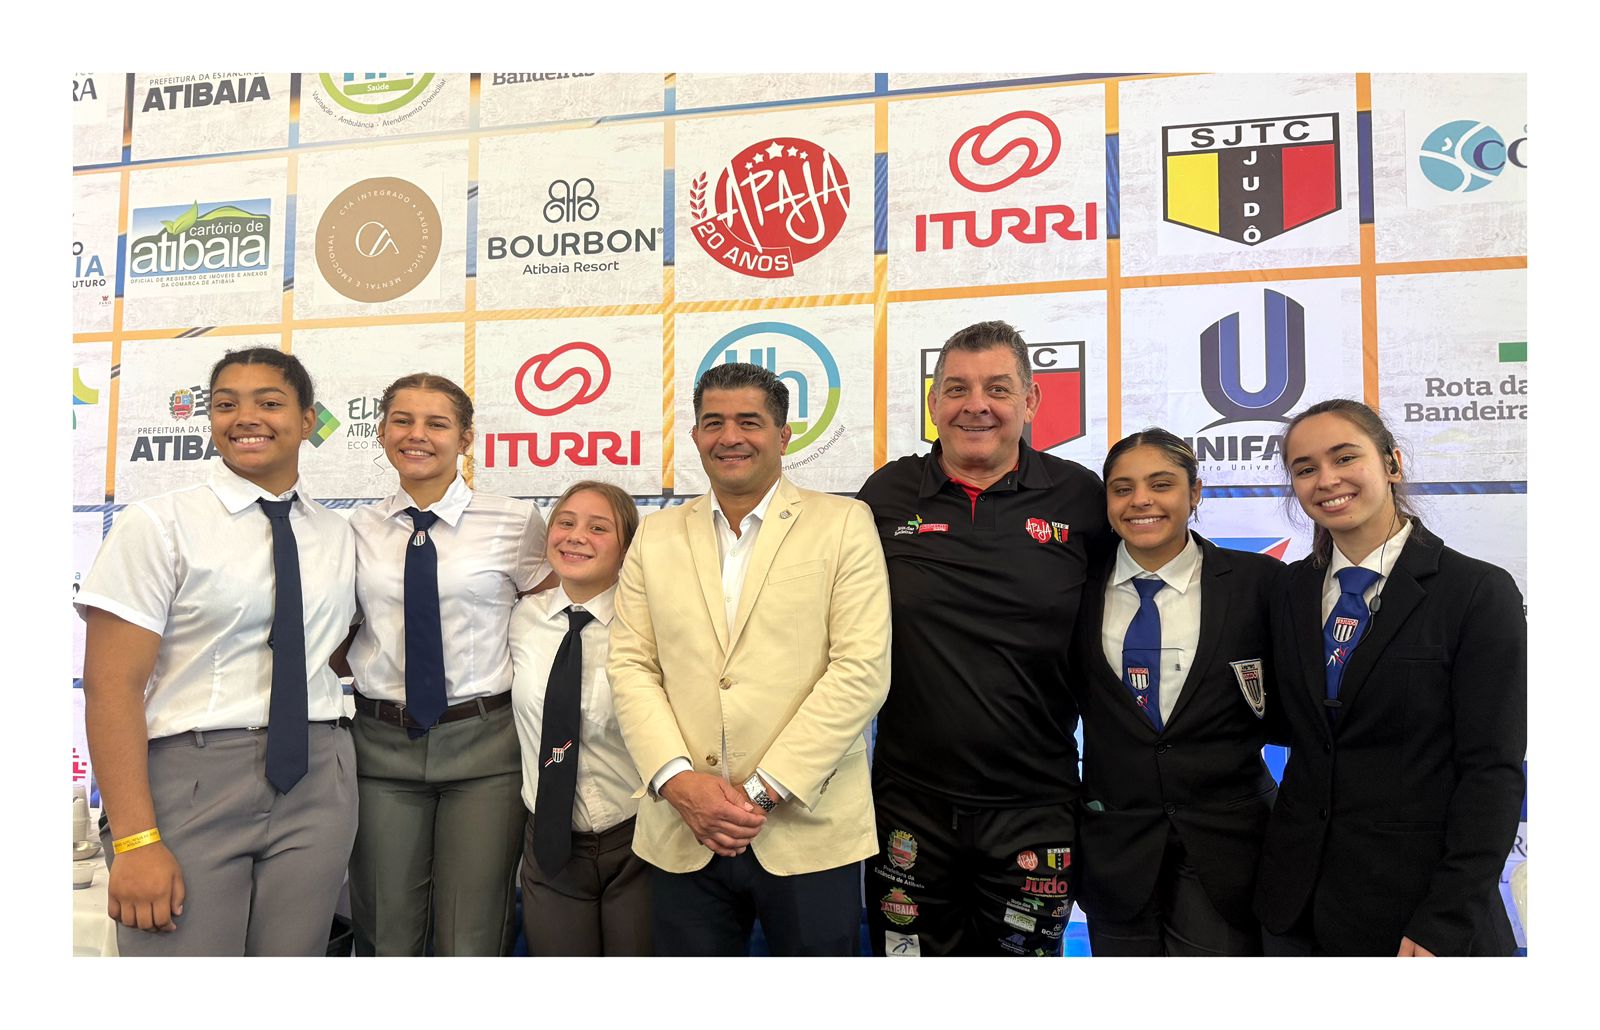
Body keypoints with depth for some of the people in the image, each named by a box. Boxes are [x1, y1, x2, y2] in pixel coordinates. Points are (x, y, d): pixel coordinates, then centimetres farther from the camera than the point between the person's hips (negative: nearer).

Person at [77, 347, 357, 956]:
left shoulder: (337, 536, 9)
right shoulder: (157, 525, -5)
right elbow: (110, 684, -9)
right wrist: (135, 841, -14)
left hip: (315, 779, 4)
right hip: (189, 783, -4)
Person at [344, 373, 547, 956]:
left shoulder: (515, 522, -1)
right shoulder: (357, 530, 6)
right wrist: (359, 677, 3)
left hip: (483, 741, -2)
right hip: (382, 744, 2)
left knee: (472, 941, 5)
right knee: (385, 936, 12)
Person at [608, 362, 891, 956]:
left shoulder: (843, 524, 0)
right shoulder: (655, 537, 10)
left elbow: (861, 670, -8)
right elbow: (631, 667, 5)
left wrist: (764, 790, -12)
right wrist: (677, 779, -9)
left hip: (808, 829, -2)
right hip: (684, 835, 3)